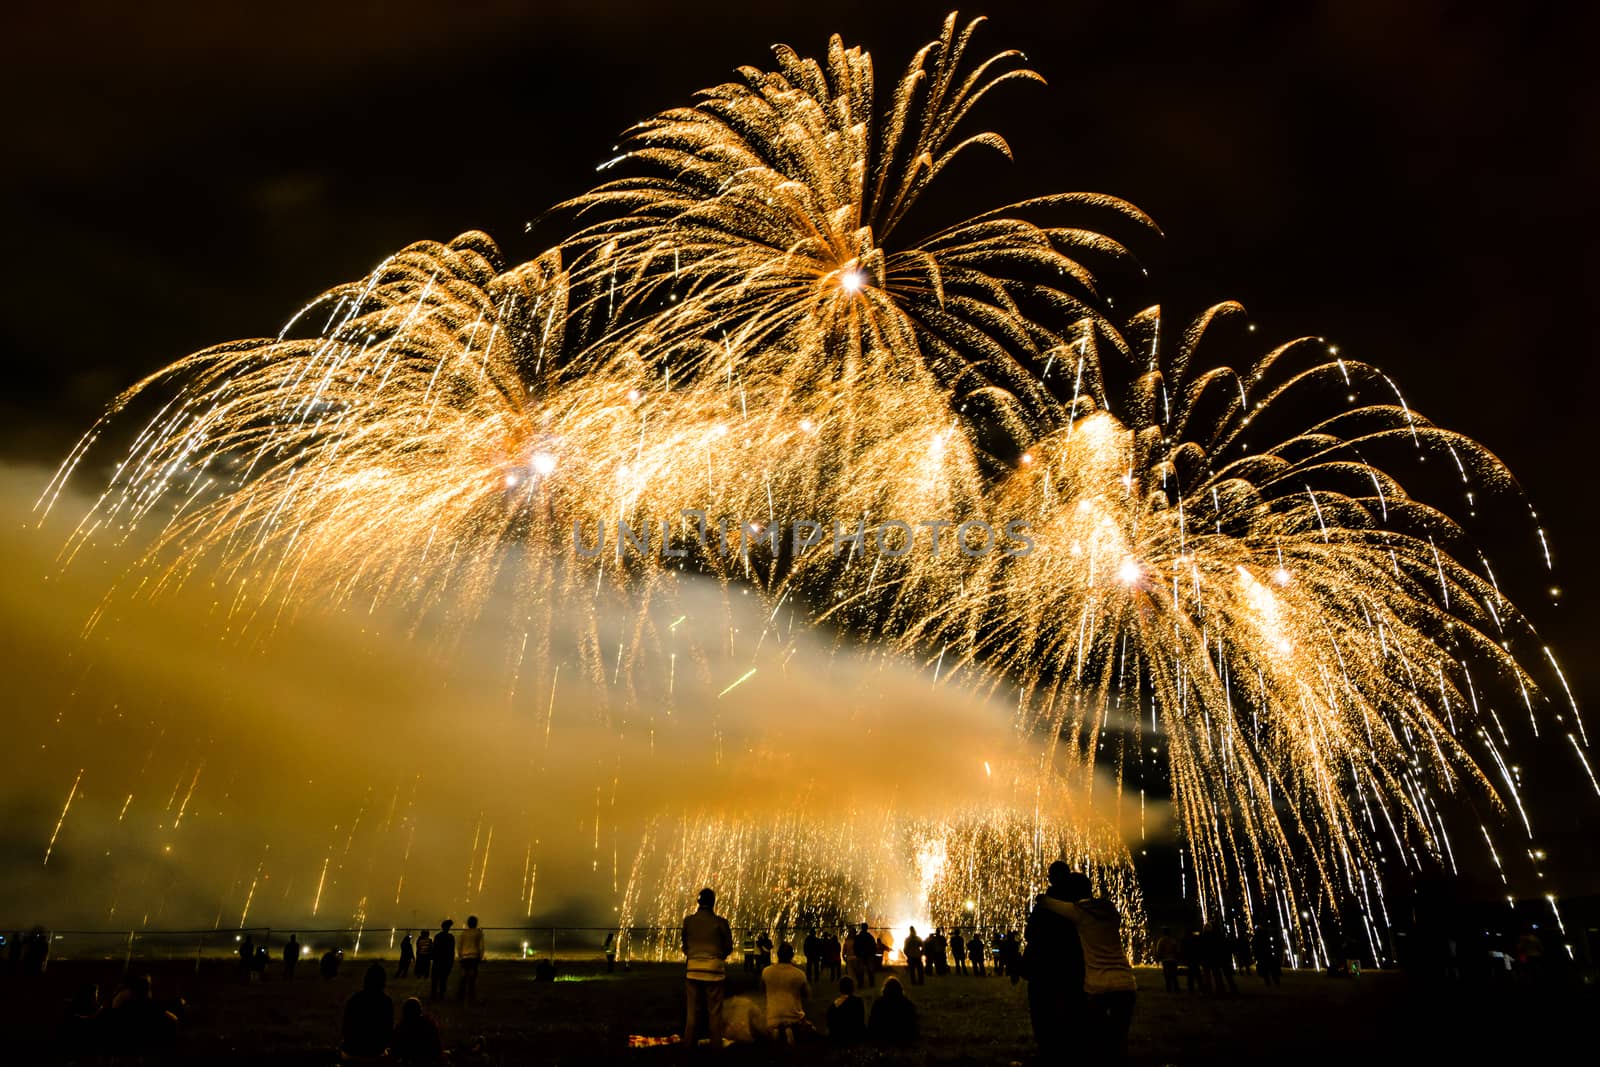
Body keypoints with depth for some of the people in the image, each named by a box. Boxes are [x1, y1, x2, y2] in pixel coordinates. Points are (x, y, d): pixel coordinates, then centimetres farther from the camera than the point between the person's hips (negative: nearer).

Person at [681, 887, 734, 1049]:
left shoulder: (688, 920, -1)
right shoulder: (720, 922, -6)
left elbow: (685, 946, 8)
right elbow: (728, 947, 2)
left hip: (693, 967, 2)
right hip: (714, 968, -2)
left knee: (692, 1010, 12)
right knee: (714, 1010, 7)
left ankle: (688, 1044, 16)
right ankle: (716, 1046, 10)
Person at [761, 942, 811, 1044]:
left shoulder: (766, 971, -5)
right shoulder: (799, 974, -9)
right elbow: (807, 993, 7)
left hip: (773, 1018, 2)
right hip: (794, 1017, -2)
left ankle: (775, 1029, -1)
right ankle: (790, 1030, 1)